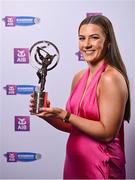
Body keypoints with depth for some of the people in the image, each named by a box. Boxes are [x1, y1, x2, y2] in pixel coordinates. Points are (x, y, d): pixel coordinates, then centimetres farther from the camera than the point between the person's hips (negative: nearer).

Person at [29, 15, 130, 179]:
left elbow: (107, 133, -20)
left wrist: (65, 115, -24)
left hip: (101, 166, -7)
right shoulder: (79, 77, 3)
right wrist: (48, 114, -6)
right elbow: (73, 127, 9)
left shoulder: (111, 78, -18)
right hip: (74, 161, 7)